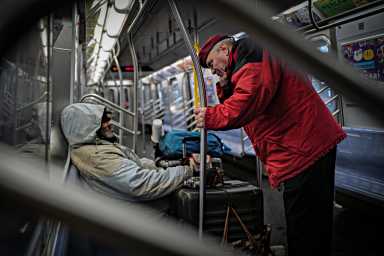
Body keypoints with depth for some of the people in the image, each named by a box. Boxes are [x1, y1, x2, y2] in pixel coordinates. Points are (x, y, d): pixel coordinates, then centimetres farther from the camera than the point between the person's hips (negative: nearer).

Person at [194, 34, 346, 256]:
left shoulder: (251, 53, -7)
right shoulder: (244, 66, 26)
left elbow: (250, 99, -25)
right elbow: (238, 108, 23)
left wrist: (211, 117, -14)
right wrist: (226, 88, 8)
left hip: (305, 149, -11)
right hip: (307, 148, 11)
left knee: (303, 235, -3)